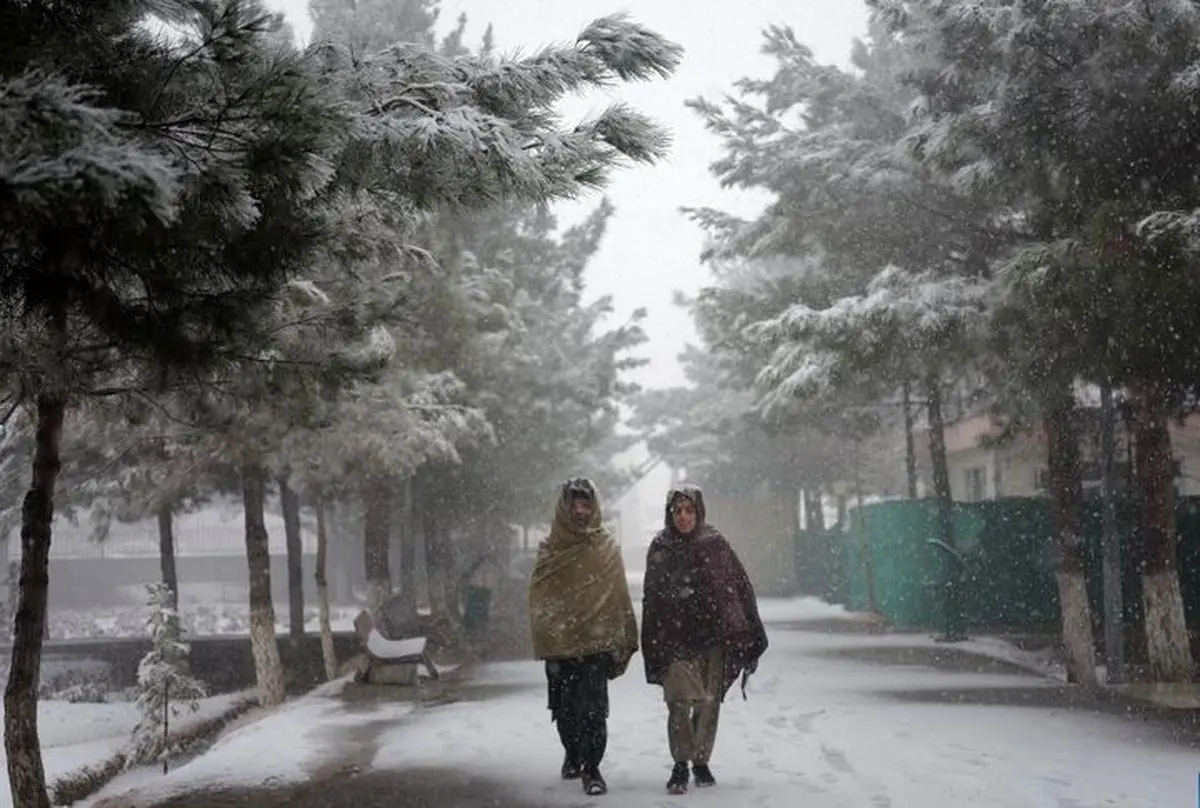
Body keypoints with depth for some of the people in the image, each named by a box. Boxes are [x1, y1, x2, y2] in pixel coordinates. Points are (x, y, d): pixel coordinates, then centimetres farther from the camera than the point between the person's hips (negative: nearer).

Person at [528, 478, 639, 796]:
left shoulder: (607, 547, 4)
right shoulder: (550, 548, 6)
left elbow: (620, 596, 1)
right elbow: (538, 597, 6)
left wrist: (625, 641, -3)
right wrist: (545, 637, -3)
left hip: (596, 640, -2)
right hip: (560, 642, 2)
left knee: (593, 708, -9)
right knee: (564, 708, 11)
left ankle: (591, 768, 0)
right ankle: (572, 755, 34)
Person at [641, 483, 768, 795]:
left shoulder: (715, 543, 1)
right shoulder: (660, 548, 2)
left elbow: (740, 586, 4)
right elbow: (651, 598, 5)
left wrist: (751, 634, 1)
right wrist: (651, 646, 3)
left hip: (714, 635, 1)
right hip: (675, 637, -1)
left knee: (709, 702, 5)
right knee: (679, 701, -13)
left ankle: (701, 761, 23)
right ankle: (680, 764, 0)